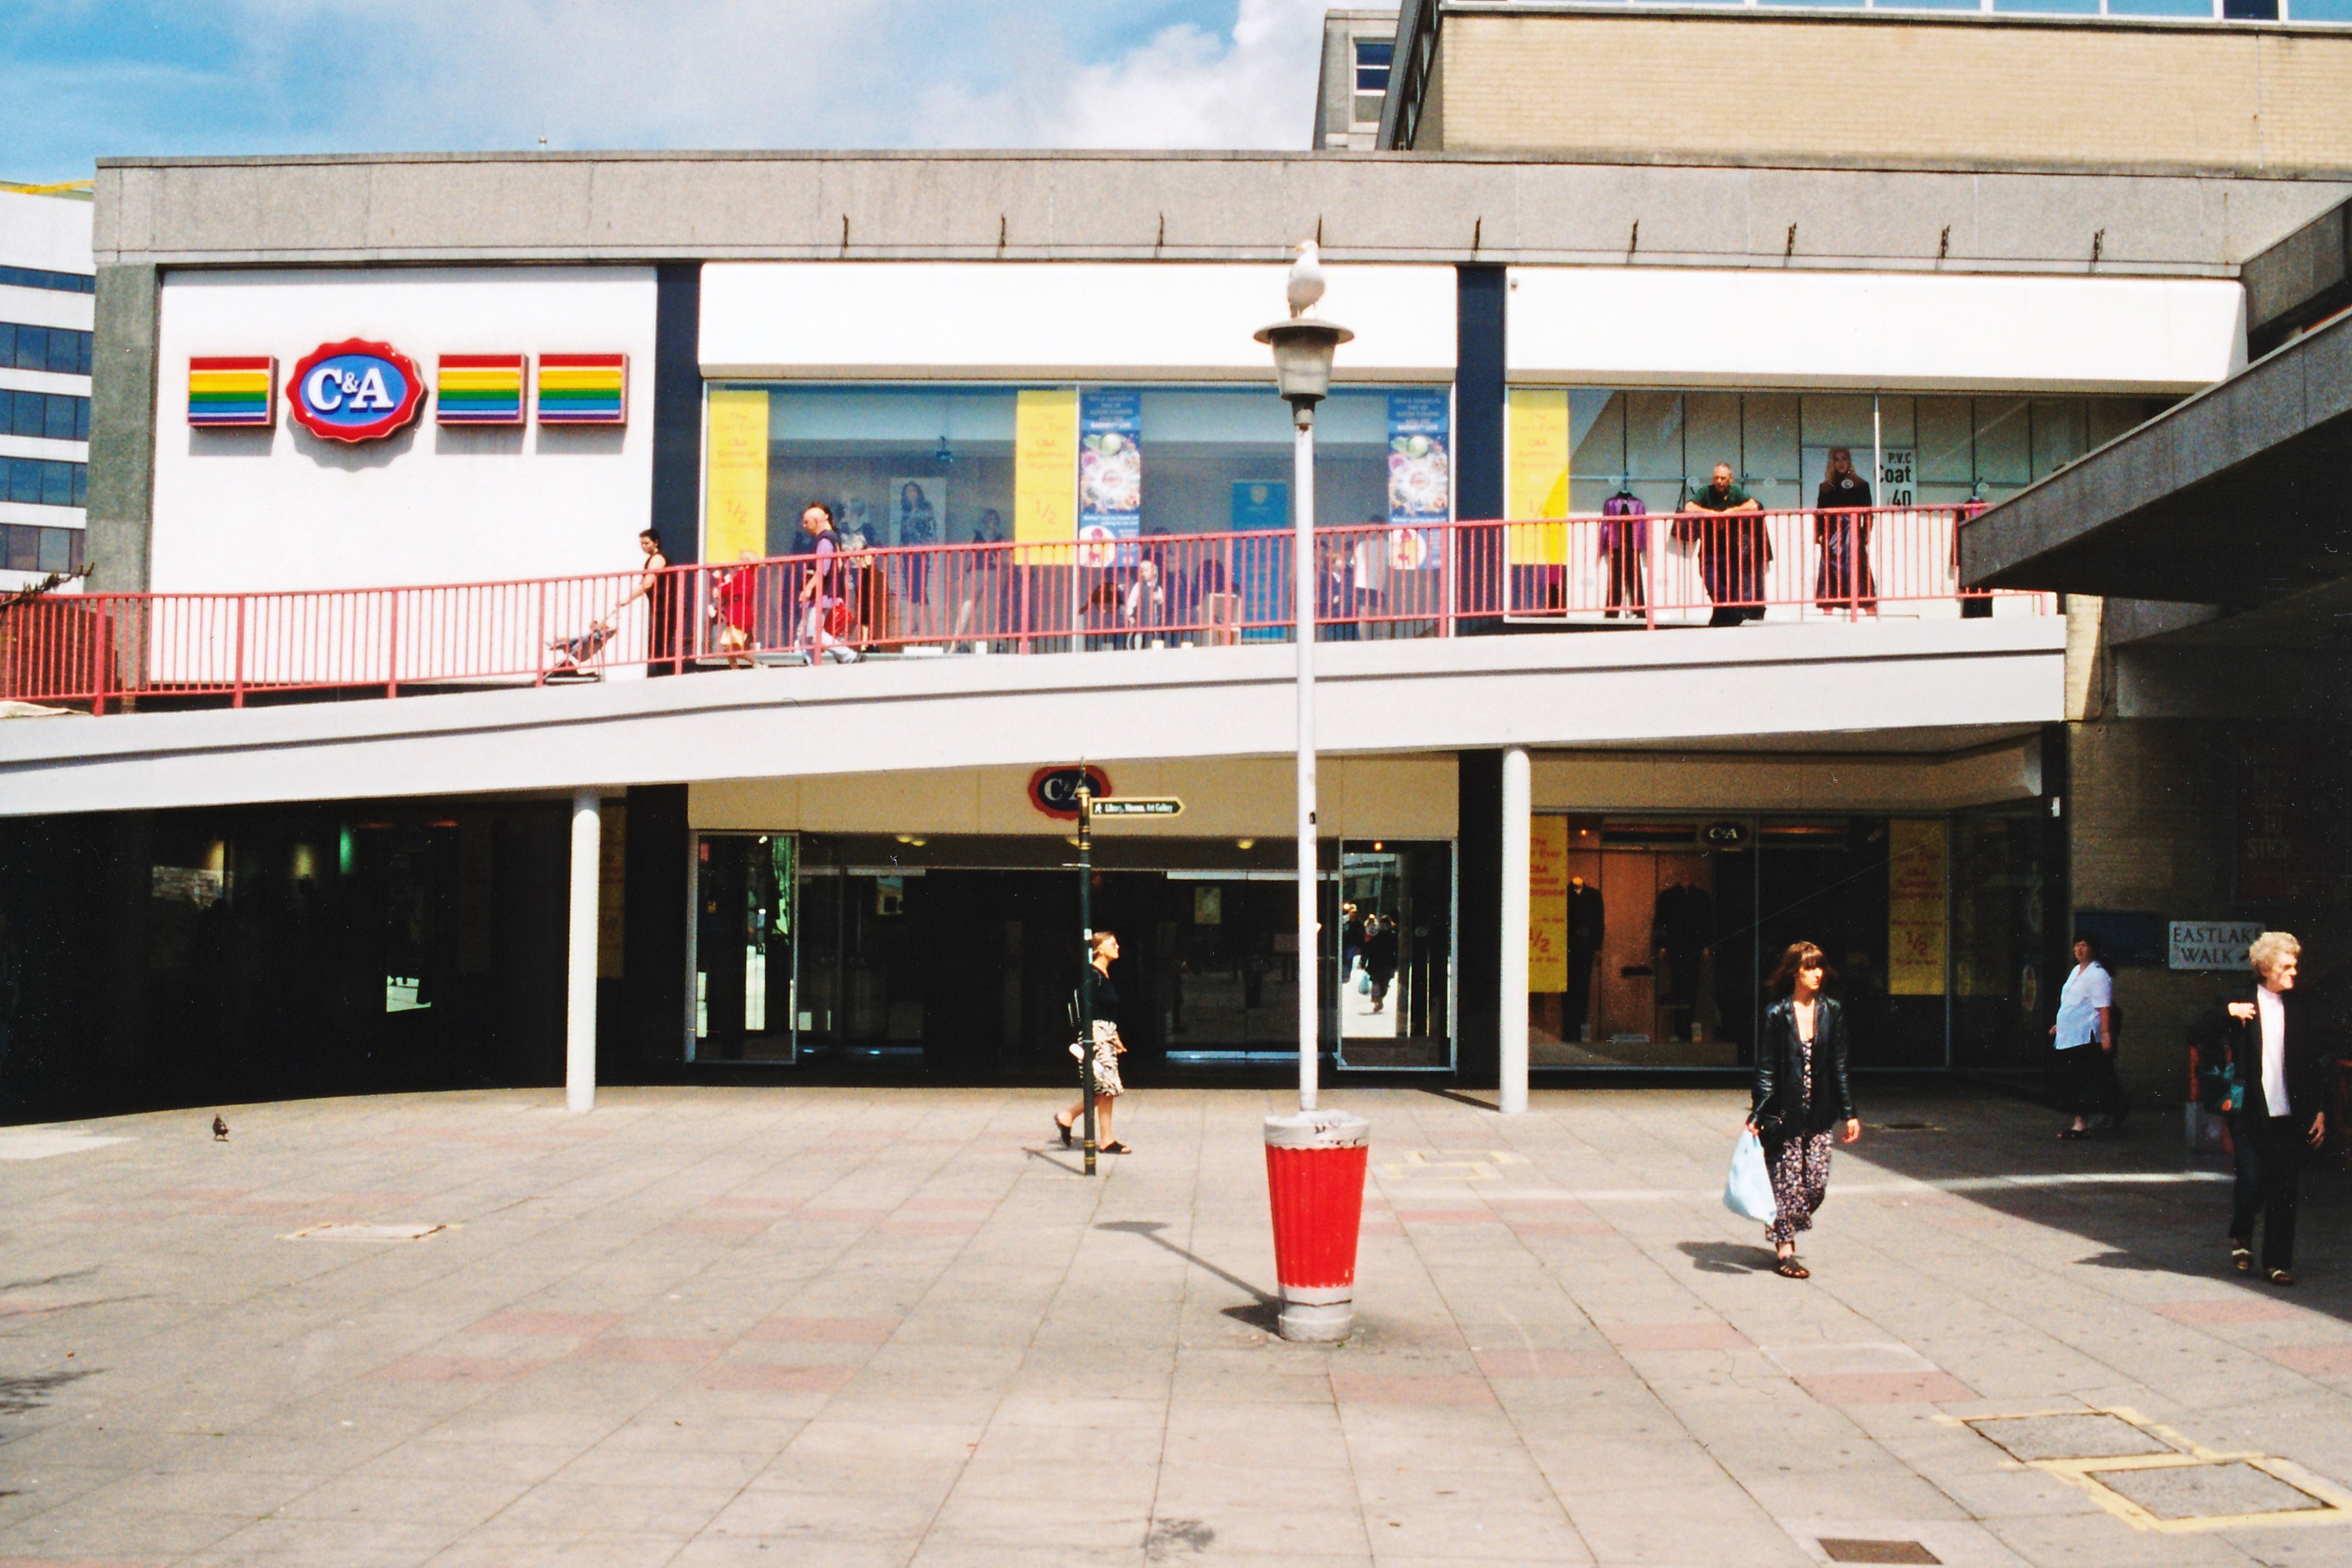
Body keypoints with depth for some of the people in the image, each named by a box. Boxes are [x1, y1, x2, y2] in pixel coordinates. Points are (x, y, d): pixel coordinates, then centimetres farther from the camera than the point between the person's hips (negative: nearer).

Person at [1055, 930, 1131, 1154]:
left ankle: (1067, 1119, 17)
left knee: (1104, 1089, 7)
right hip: (1097, 1034, -10)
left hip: (1108, 1035, 10)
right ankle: (1106, 1141, -1)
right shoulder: (1092, 976, -12)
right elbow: (1088, 1010, -17)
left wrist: (1116, 1038, 22)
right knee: (1106, 1086, -7)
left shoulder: (1105, 976, 16)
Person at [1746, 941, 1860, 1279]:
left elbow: (1839, 1066, 10)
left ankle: (1785, 1231, 28)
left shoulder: (1832, 1012, 5)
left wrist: (1848, 1114, 9)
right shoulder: (1777, 1014, -7)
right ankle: (1784, 1251, 12)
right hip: (1784, 1114, -4)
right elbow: (1765, 1070, -5)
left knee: (1817, 1184, 4)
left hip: (1819, 1115, 4)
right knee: (1787, 1183, 0)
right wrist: (1756, 1117, -9)